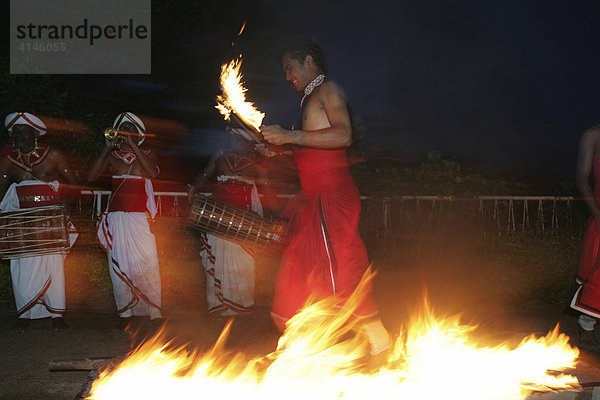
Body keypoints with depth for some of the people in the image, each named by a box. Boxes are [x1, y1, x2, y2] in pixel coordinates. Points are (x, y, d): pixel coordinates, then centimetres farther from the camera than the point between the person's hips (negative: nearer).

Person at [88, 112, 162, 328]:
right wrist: (107, 149, -5)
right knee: (119, 265, -2)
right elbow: (92, 176, -1)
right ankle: (126, 312, 3)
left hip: (140, 217, -2)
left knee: (146, 263, -9)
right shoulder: (113, 155, 12)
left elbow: (153, 172, -13)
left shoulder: (146, 154, 9)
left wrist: (132, 146, -13)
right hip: (116, 217, 2)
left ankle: (153, 312, -4)